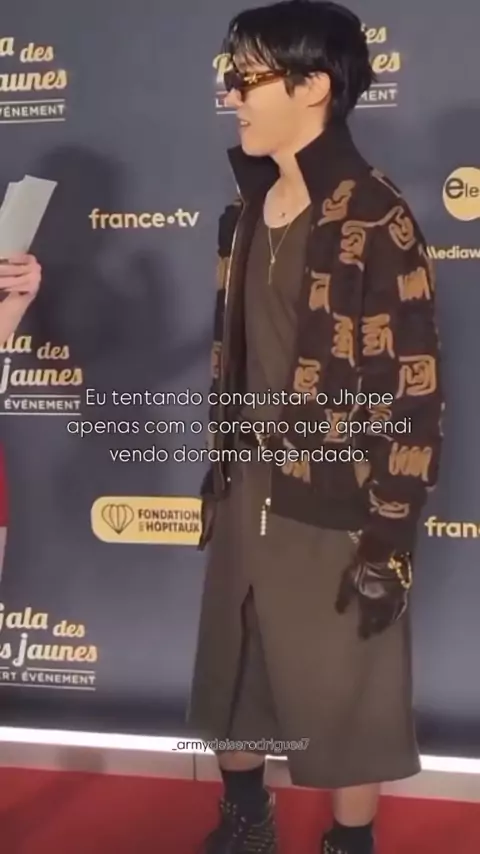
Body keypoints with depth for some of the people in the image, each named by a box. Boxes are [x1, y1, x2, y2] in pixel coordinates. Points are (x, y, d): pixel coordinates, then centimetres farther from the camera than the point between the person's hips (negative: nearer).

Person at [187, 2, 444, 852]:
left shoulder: (377, 223, -15)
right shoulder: (245, 215, 7)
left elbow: (414, 392, -16)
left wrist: (391, 539, -16)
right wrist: (216, 471, 16)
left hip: (335, 512, -7)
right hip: (248, 497, 7)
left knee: (345, 706, 9)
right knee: (232, 681, 20)